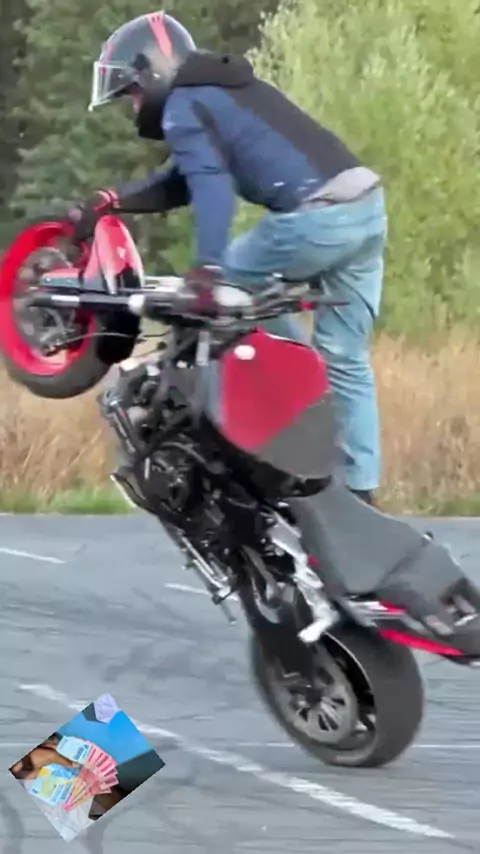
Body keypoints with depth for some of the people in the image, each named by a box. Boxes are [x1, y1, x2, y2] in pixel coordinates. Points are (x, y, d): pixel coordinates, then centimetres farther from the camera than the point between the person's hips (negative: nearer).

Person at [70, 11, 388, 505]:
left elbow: (210, 182, -18)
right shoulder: (230, 88, 28)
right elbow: (186, 179, 35)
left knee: (229, 283, 12)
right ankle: (359, 487, 11)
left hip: (318, 216, -9)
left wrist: (207, 267, -27)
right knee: (346, 358, 11)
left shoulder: (182, 107, 1)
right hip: (369, 204, 9)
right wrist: (112, 201, 32)